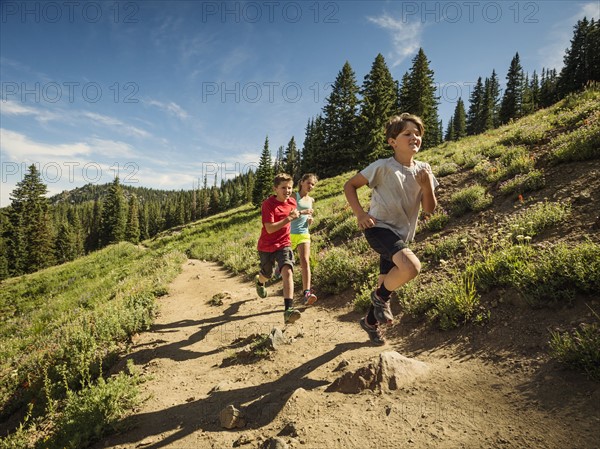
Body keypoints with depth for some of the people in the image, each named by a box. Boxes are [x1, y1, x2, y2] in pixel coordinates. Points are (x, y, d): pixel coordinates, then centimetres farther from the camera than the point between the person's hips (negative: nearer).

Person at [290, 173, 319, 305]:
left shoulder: (311, 200, 12)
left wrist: (310, 219, 7)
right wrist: (302, 212, -23)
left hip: (304, 234, 3)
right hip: (289, 234, -3)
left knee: (305, 261, -15)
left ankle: (306, 293, -23)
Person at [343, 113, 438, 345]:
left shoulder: (424, 170, 3)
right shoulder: (382, 167, -12)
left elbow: (429, 209, 3)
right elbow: (349, 185, -5)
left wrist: (427, 187, -15)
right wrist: (360, 213, -17)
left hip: (402, 234, 7)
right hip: (379, 228, -7)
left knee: (387, 282, 16)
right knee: (411, 266, -31)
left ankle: (370, 322, 41)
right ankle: (381, 296, -1)